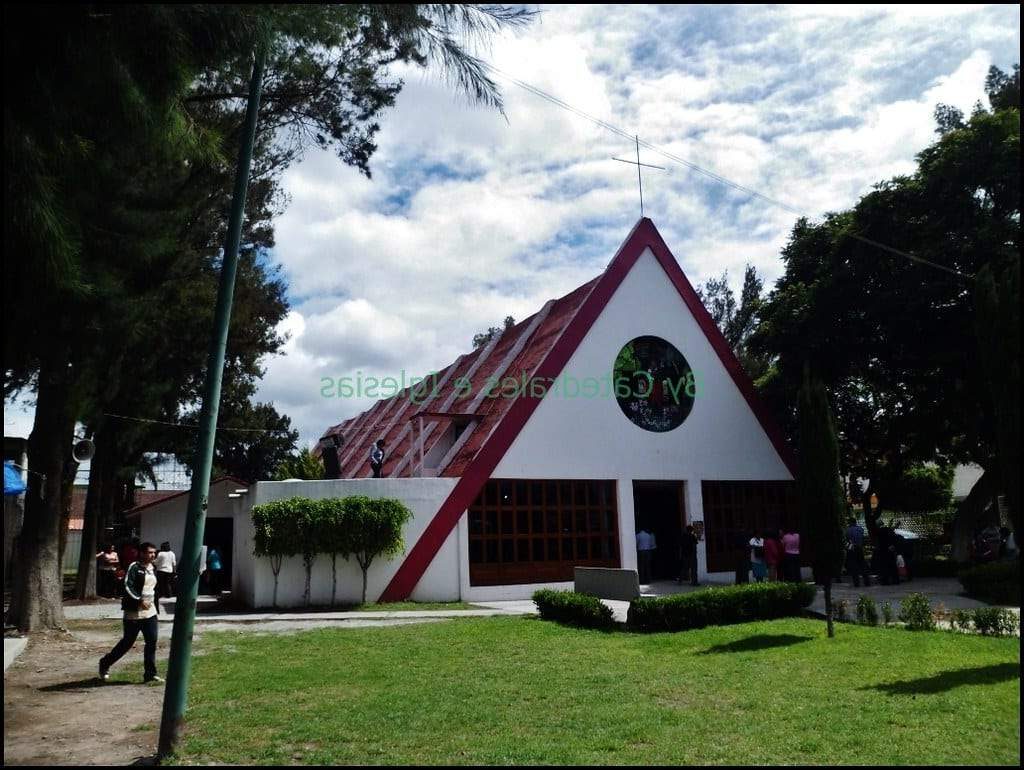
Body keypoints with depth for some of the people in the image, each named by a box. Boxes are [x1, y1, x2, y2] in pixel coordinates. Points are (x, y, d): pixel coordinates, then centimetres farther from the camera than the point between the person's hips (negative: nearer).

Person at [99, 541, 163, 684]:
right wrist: (139, 600, -25)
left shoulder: (152, 569, 13)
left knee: (152, 642, 1)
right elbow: (128, 586, -21)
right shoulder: (134, 567, -11)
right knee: (127, 642, 4)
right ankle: (105, 664, 26)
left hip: (150, 612, 7)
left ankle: (150, 673, 8)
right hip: (134, 613, -7)